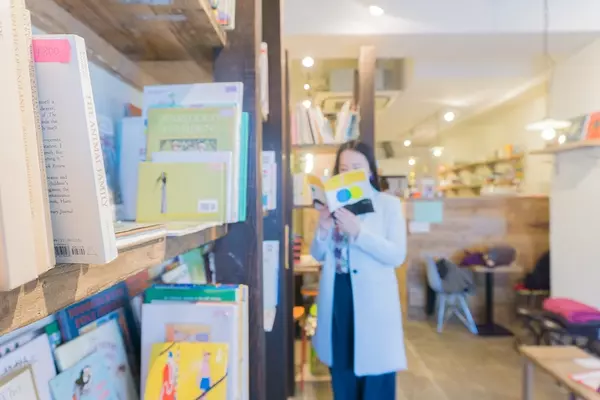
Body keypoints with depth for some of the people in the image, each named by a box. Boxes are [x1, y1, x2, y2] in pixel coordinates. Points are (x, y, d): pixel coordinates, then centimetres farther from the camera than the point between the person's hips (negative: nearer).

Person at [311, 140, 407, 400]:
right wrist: (323, 231, -13)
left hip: (373, 301, -3)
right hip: (337, 297, 4)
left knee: (375, 379, 8)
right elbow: (318, 256, 8)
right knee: (341, 373, 18)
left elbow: (397, 256, -14)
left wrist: (358, 231, -25)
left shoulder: (389, 204, -4)